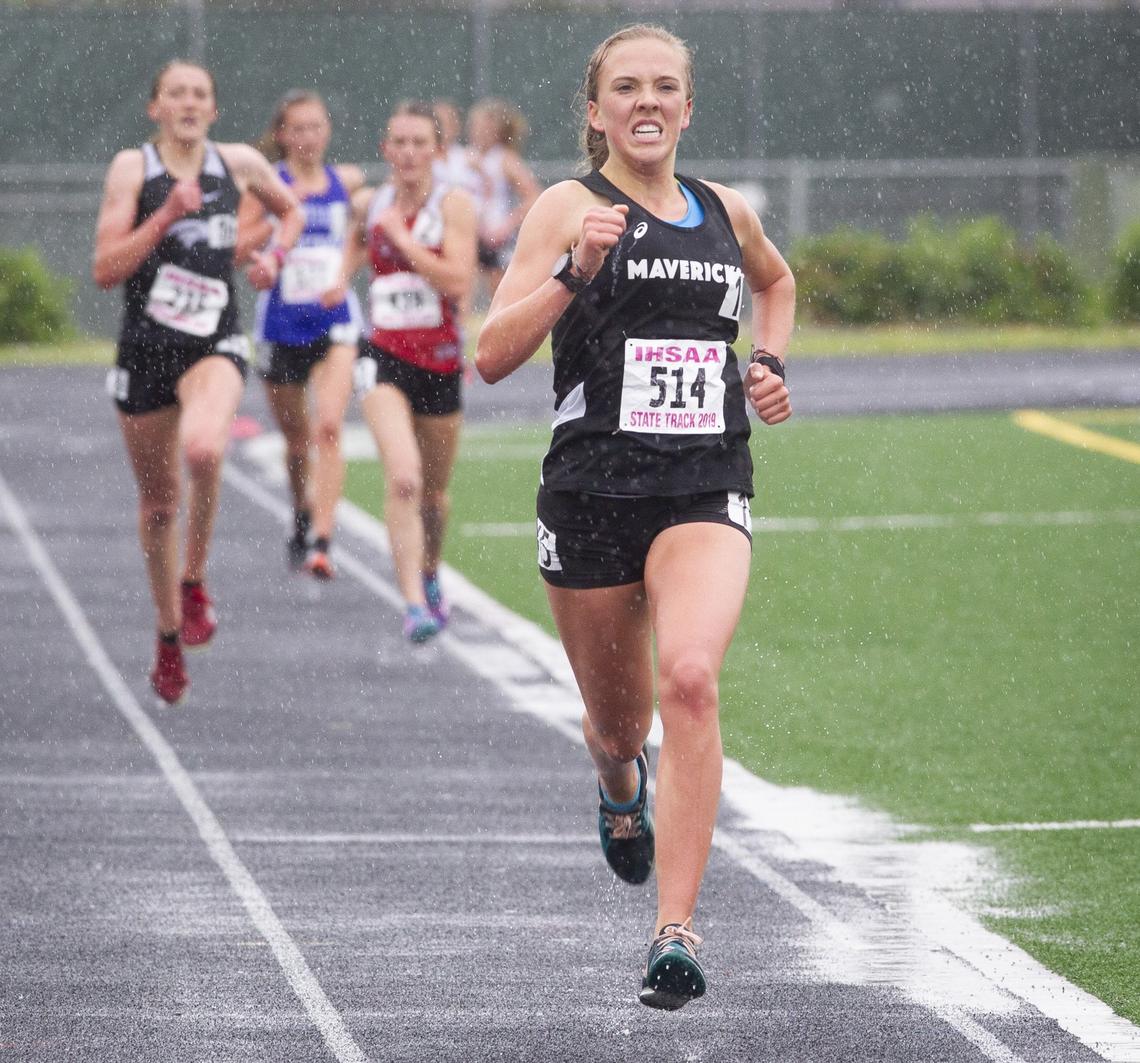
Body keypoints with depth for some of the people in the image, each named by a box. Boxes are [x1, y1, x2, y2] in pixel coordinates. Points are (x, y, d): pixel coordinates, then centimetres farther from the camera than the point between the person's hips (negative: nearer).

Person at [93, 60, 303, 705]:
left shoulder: (239, 163, 5)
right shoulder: (133, 168, -3)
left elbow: (291, 212, 25)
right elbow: (105, 270, -10)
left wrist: (277, 255, 6)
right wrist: (166, 217, -19)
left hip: (215, 344, 0)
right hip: (145, 347, 0)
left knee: (203, 448, -33)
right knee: (158, 503, 11)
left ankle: (194, 582, -10)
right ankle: (170, 636, 31)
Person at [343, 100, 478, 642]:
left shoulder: (453, 203, -6)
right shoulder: (367, 204, 4)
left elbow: (458, 281, -19)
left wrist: (403, 238, -18)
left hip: (440, 359, 0)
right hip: (384, 354, 0)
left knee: (434, 489, 17)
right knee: (403, 476, -22)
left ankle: (430, 577, 46)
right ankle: (413, 603, -27)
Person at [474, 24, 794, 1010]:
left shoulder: (727, 211, 11)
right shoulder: (571, 207, -1)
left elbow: (776, 281, 36)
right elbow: (493, 355, -11)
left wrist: (770, 363, 18)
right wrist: (577, 268, -23)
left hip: (706, 492, 1)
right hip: (592, 492, -1)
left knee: (690, 678, -25)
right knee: (619, 720, 13)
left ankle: (677, 931, -25)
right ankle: (622, 790, 54)